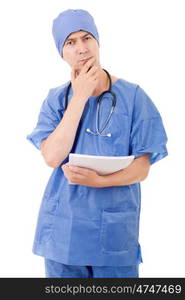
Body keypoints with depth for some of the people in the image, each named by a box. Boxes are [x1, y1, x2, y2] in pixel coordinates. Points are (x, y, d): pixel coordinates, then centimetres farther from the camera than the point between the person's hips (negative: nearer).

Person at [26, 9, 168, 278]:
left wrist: (98, 180, -24)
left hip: (114, 227, -2)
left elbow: (142, 169, -6)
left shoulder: (133, 96, -6)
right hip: (62, 227, 2)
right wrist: (80, 98, -14)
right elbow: (52, 157, -13)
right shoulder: (56, 99, 2)